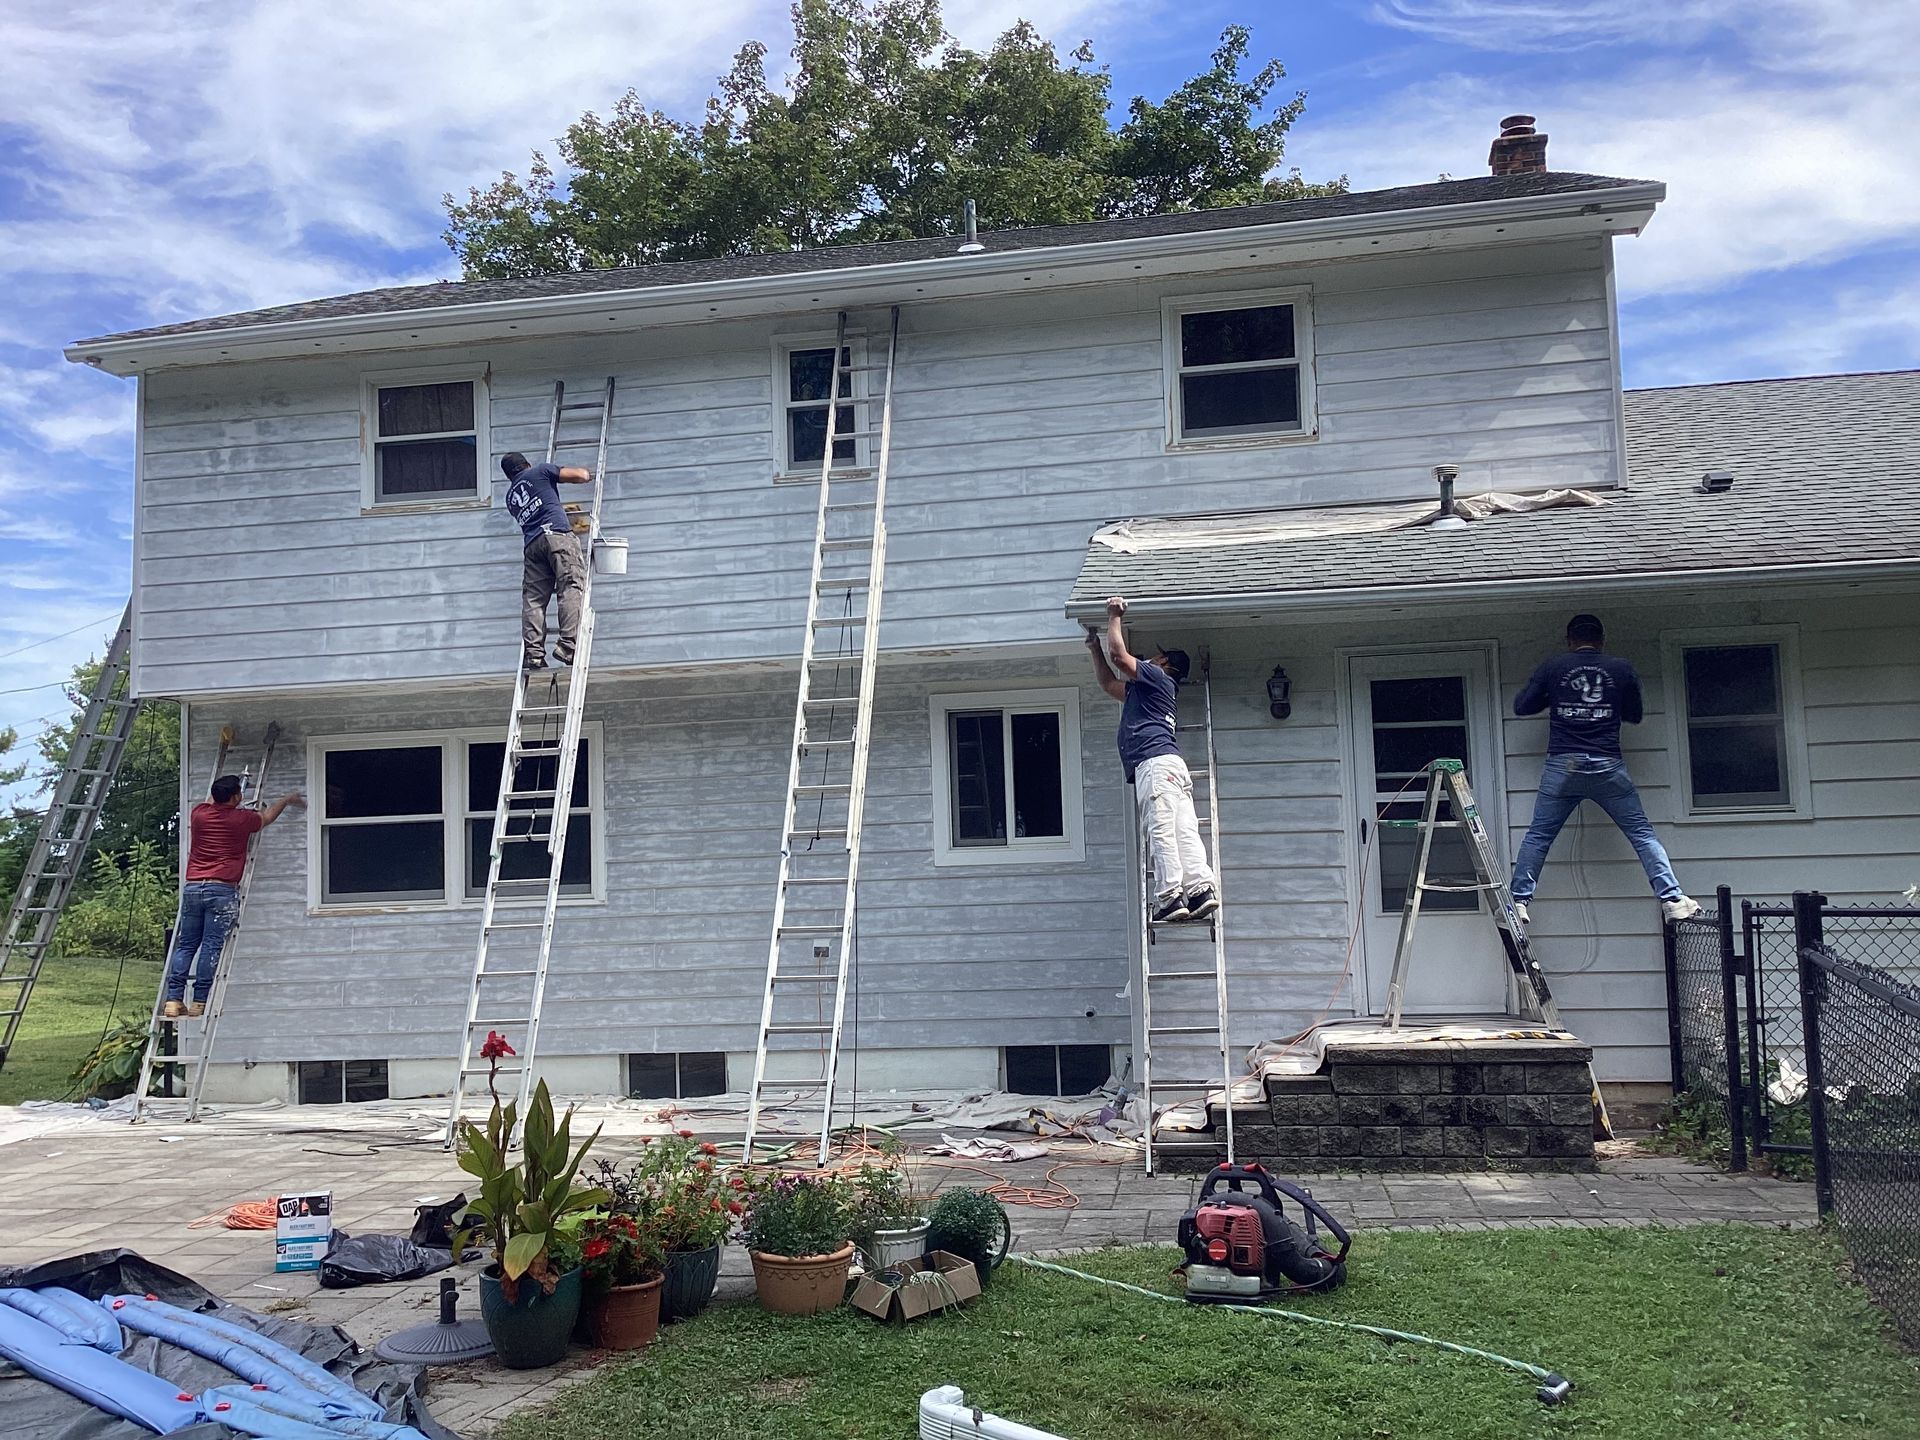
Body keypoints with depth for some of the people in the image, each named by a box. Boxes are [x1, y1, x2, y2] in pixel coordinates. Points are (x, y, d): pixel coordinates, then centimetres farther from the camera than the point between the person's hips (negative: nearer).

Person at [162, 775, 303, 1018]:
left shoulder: (198, 814, 9)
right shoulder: (242, 819, 0)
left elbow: (209, 802, 36)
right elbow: (267, 815, 23)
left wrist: (222, 789, 54)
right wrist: (288, 799, 41)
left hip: (192, 887, 4)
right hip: (222, 891, -4)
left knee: (185, 945, 7)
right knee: (212, 947, -5)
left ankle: (173, 1000, 1)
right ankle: (199, 1002, -8)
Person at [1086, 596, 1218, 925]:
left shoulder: (1156, 676, 8)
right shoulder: (1143, 689, 35)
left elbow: (1119, 655, -3)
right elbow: (1109, 683, 44)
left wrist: (1114, 617, 10)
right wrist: (1094, 647, 43)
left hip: (1155, 762, -10)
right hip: (1169, 764, 10)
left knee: (1161, 831, -15)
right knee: (1184, 831, -2)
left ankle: (1170, 897, -22)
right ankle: (1201, 888, -12)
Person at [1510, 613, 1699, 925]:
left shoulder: (1552, 667, 4)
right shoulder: (1621, 669, 6)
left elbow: (1521, 706, 9)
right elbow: (1634, 715, 18)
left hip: (1562, 766, 0)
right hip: (1608, 767, 0)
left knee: (1538, 835, 7)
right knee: (1642, 833, 6)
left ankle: (1518, 900, 1)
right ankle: (1672, 898, 1)